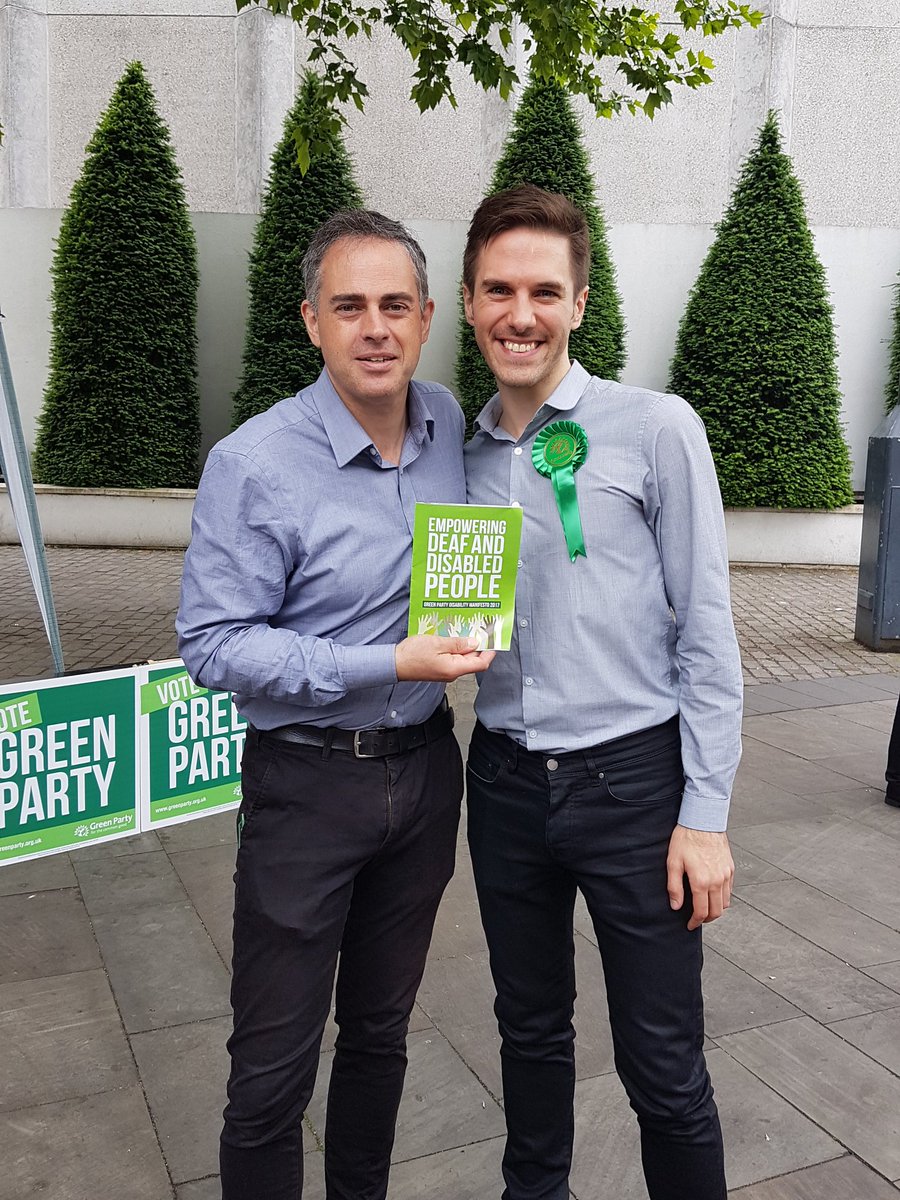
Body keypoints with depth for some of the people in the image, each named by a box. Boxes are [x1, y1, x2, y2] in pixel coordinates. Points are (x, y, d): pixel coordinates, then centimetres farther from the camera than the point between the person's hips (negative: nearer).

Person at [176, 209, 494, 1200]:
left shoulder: (446, 424, 1)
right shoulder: (255, 464, -18)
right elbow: (212, 643, -17)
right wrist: (386, 664, -23)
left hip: (425, 772, 5)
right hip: (308, 784, -5)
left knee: (380, 1030, 23)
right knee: (274, 1064, 7)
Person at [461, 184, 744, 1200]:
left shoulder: (655, 430, -8)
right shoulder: (465, 455, 6)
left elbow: (704, 631, -9)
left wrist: (705, 814, -10)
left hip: (631, 779, -4)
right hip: (505, 781, 5)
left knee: (663, 1068, 7)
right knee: (530, 1031, 21)